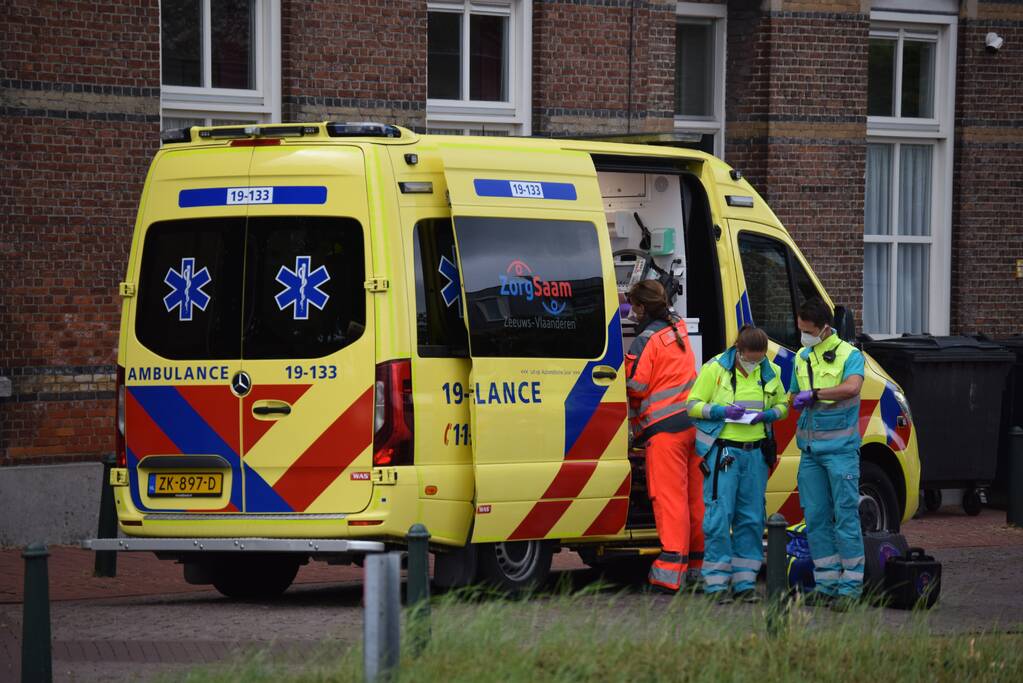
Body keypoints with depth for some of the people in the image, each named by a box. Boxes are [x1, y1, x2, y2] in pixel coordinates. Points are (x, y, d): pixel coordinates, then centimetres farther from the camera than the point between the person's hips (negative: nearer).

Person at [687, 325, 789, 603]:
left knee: (751, 518, 5)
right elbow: (693, 405, -2)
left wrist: (768, 414, -6)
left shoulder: (769, 372, 6)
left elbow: (782, 404, 17)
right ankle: (717, 583, -3)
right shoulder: (715, 369, -5)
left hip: (755, 452, 4)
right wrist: (722, 411, -19)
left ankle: (745, 582, 12)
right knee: (720, 516, -7)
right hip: (721, 451, -4)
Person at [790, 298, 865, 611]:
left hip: (840, 448, -6)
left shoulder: (849, 354, -5)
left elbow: (852, 386, -25)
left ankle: (850, 587, -4)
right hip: (810, 449, 6)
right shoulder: (802, 357, 14)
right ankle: (826, 584, 13)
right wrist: (798, 401, 8)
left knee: (846, 517, -6)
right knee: (815, 518, 6)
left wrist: (814, 394, -23)